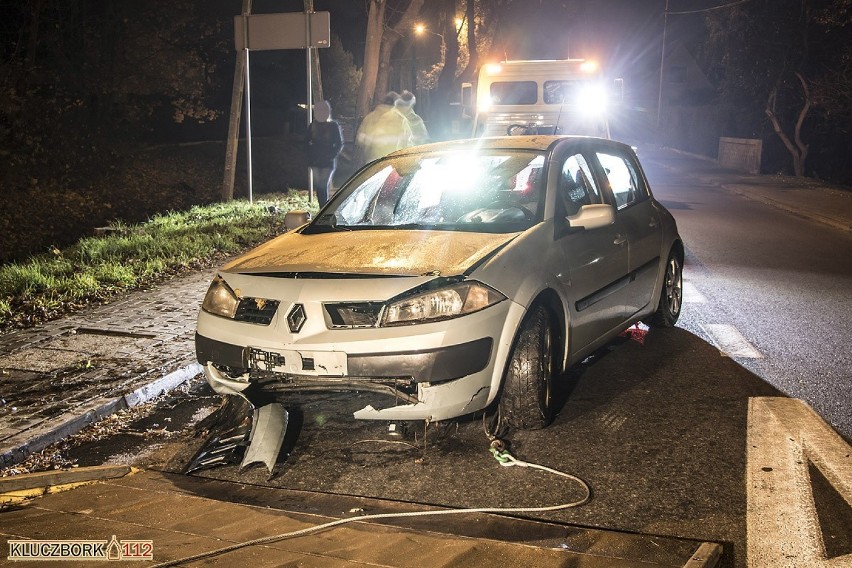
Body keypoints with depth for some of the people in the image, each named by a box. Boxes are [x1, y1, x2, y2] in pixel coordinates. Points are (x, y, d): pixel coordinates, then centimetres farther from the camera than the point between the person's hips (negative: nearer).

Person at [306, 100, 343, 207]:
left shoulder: (334, 126, -2)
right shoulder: (313, 125, 8)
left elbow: (339, 144, -1)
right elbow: (307, 142, 13)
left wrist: (331, 155, -13)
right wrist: (311, 156, 1)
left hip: (328, 162, -4)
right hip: (315, 161, 4)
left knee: (324, 186, -11)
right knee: (318, 186, 5)